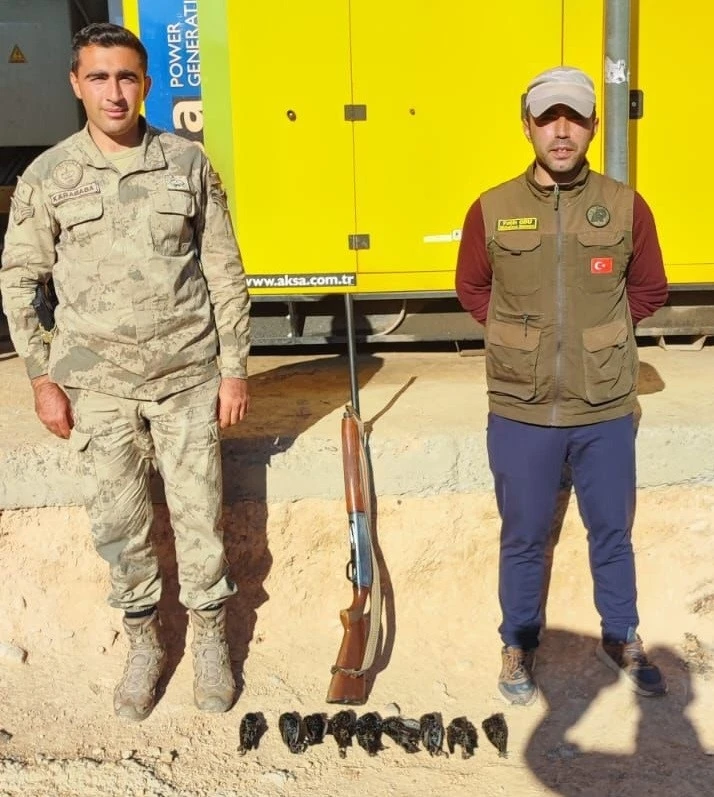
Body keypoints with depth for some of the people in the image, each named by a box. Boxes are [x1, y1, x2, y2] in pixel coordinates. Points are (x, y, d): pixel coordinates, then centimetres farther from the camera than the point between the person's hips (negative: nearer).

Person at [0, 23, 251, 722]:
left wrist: (234, 368, 0)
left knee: (199, 518, 6)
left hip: (187, 377, 0)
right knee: (118, 525, 9)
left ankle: (210, 637, 28)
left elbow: (225, 272, 3)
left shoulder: (187, 164, 0)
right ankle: (143, 642, 31)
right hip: (96, 384, 1)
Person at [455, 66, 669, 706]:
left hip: (606, 413, 1)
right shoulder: (492, 210, -4)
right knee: (524, 538, 13)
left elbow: (650, 290, 11)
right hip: (521, 413, 0)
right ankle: (519, 646, 34)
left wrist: (600, 334, 3)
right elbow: (472, 289, 11)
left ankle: (622, 640, 39)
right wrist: (521, 334, 3)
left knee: (613, 533, 17)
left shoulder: (626, 207, -3)